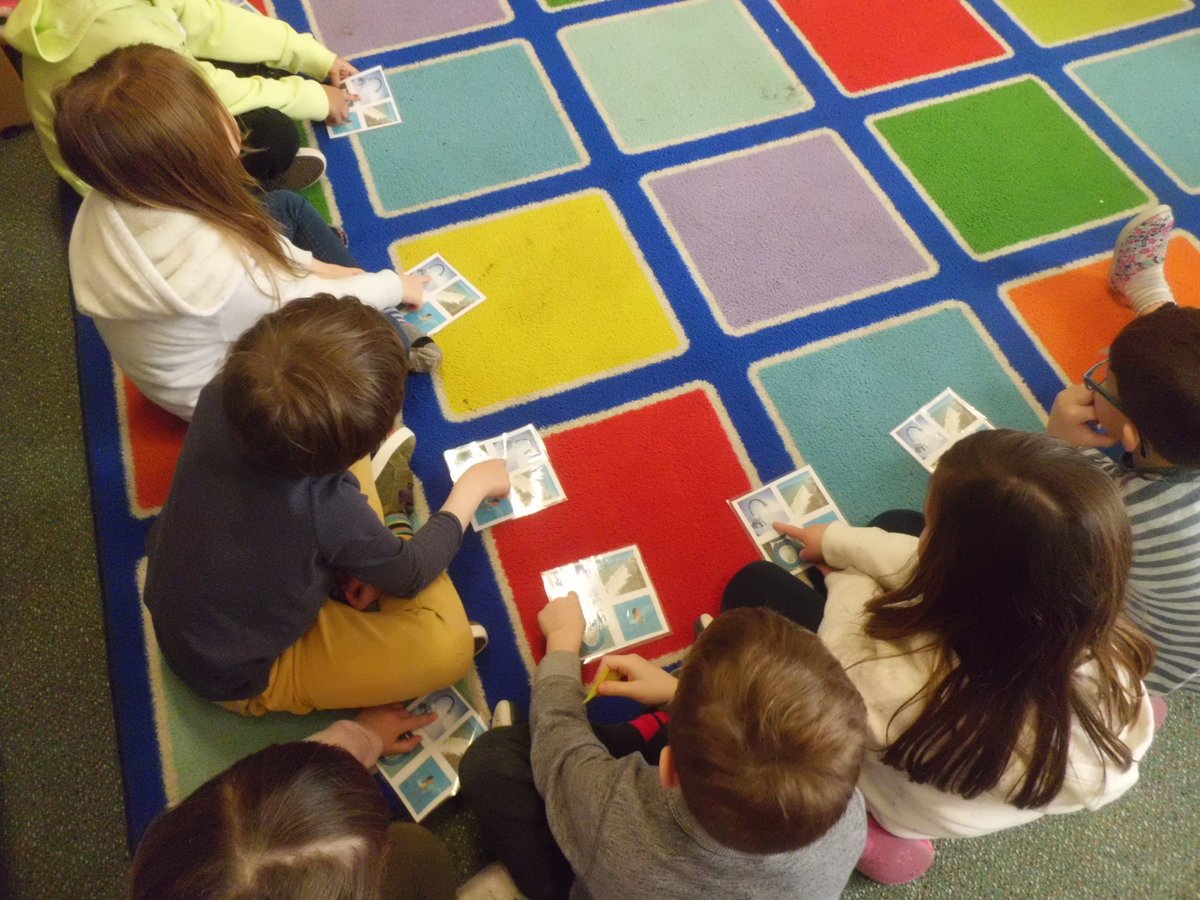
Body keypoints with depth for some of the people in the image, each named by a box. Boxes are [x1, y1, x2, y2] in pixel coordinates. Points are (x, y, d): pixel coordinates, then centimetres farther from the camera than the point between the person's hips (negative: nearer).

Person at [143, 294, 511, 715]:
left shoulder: (219, 397, -25)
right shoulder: (329, 510, -39)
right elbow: (409, 575, -16)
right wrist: (471, 486, -3)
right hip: (239, 678, -6)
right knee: (447, 645, -18)